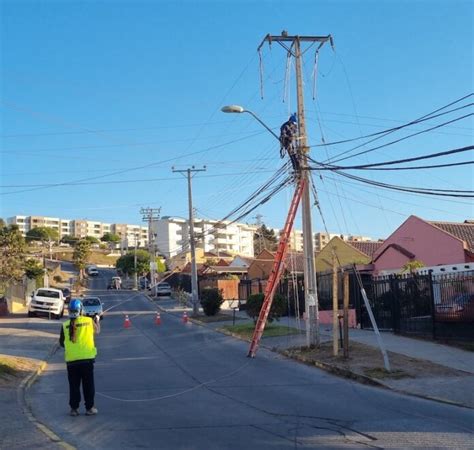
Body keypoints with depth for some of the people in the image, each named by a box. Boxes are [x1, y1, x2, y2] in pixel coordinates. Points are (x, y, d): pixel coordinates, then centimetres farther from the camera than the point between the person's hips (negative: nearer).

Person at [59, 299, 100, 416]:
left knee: (74, 385, 11)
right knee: (88, 384, 9)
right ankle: (89, 408, 13)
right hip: (87, 358, -1)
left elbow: (61, 343, 7)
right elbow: (97, 331, 16)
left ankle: (74, 408, 13)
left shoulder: (65, 325, -2)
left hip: (71, 360, 1)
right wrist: (97, 320, 35)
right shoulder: (89, 321, -4)